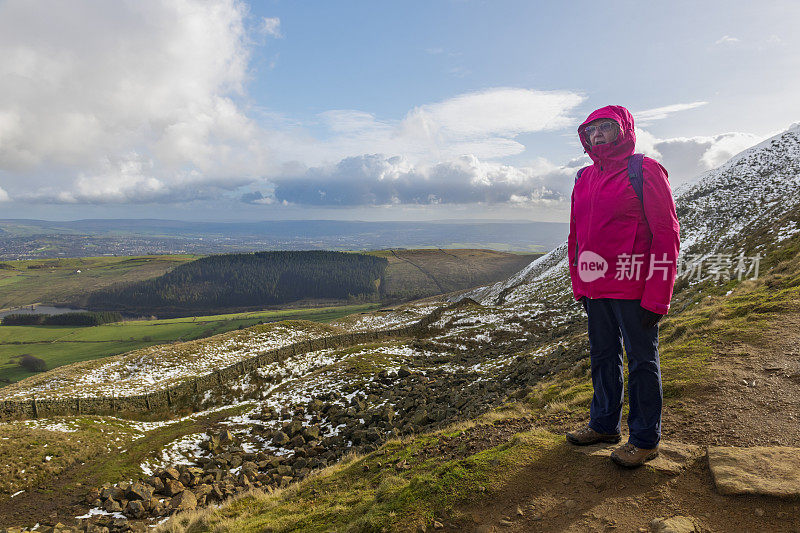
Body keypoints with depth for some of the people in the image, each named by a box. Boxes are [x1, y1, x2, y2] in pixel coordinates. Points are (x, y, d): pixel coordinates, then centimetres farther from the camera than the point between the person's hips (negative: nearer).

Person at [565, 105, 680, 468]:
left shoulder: (645, 172, -7)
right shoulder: (584, 179, 12)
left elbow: (666, 234, -10)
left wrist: (657, 296, -15)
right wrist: (579, 285, 13)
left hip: (633, 289, -6)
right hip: (595, 289, 7)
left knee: (641, 361, 5)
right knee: (603, 356, 16)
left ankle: (645, 439, 19)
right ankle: (604, 424, 32)